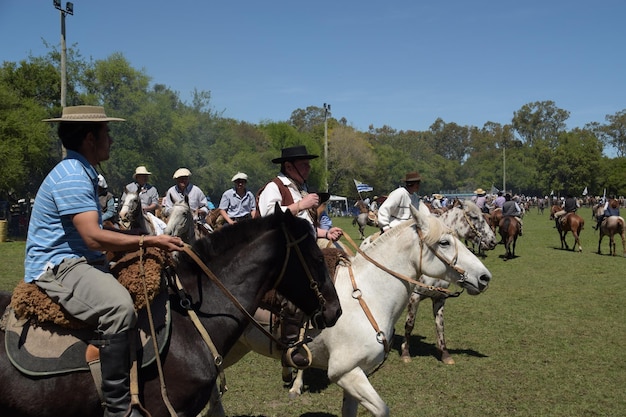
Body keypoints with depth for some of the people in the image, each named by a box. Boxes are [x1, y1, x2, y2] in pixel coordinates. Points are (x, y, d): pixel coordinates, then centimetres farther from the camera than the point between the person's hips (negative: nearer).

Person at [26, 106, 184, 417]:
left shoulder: (82, 173, 17)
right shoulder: (71, 176, -16)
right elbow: (94, 237, -26)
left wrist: (144, 244, 14)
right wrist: (150, 241, -22)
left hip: (80, 262, 11)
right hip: (57, 267, -11)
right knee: (119, 305, -34)